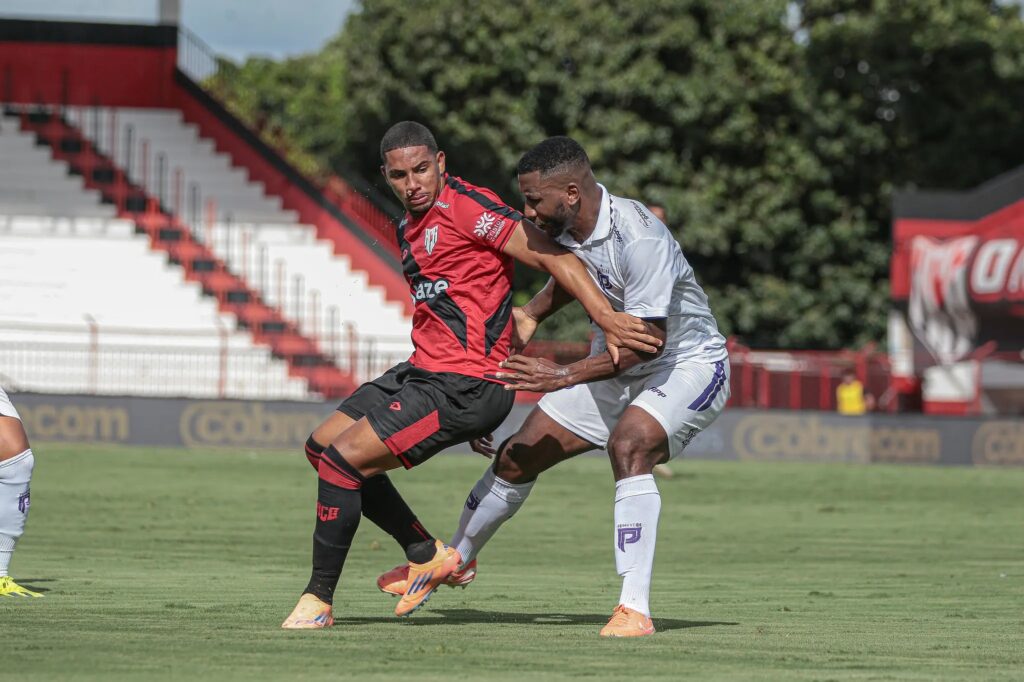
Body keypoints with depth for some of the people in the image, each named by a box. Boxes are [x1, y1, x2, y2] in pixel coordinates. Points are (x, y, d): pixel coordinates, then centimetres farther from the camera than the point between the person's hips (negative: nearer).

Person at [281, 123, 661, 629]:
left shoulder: (468, 207, -13)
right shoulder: (409, 227, 16)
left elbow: (549, 255, -19)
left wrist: (606, 317, -30)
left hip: (464, 386, -10)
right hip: (422, 372, 10)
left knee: (343, 457, -17)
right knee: (321, 447, 13)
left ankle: (318, 600, -7)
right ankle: (427, 554, 18)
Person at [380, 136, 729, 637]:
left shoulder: (637, 237, -31)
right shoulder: (563, 233, -6)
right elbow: (532, 316, 12)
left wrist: (564, 377, -33)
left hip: (689, 365, -8)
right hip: (617, 366, 8)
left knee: (628, 444, -36)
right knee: (517, 457, 8)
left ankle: (634, 609, -34)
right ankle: (454, 558, 36)